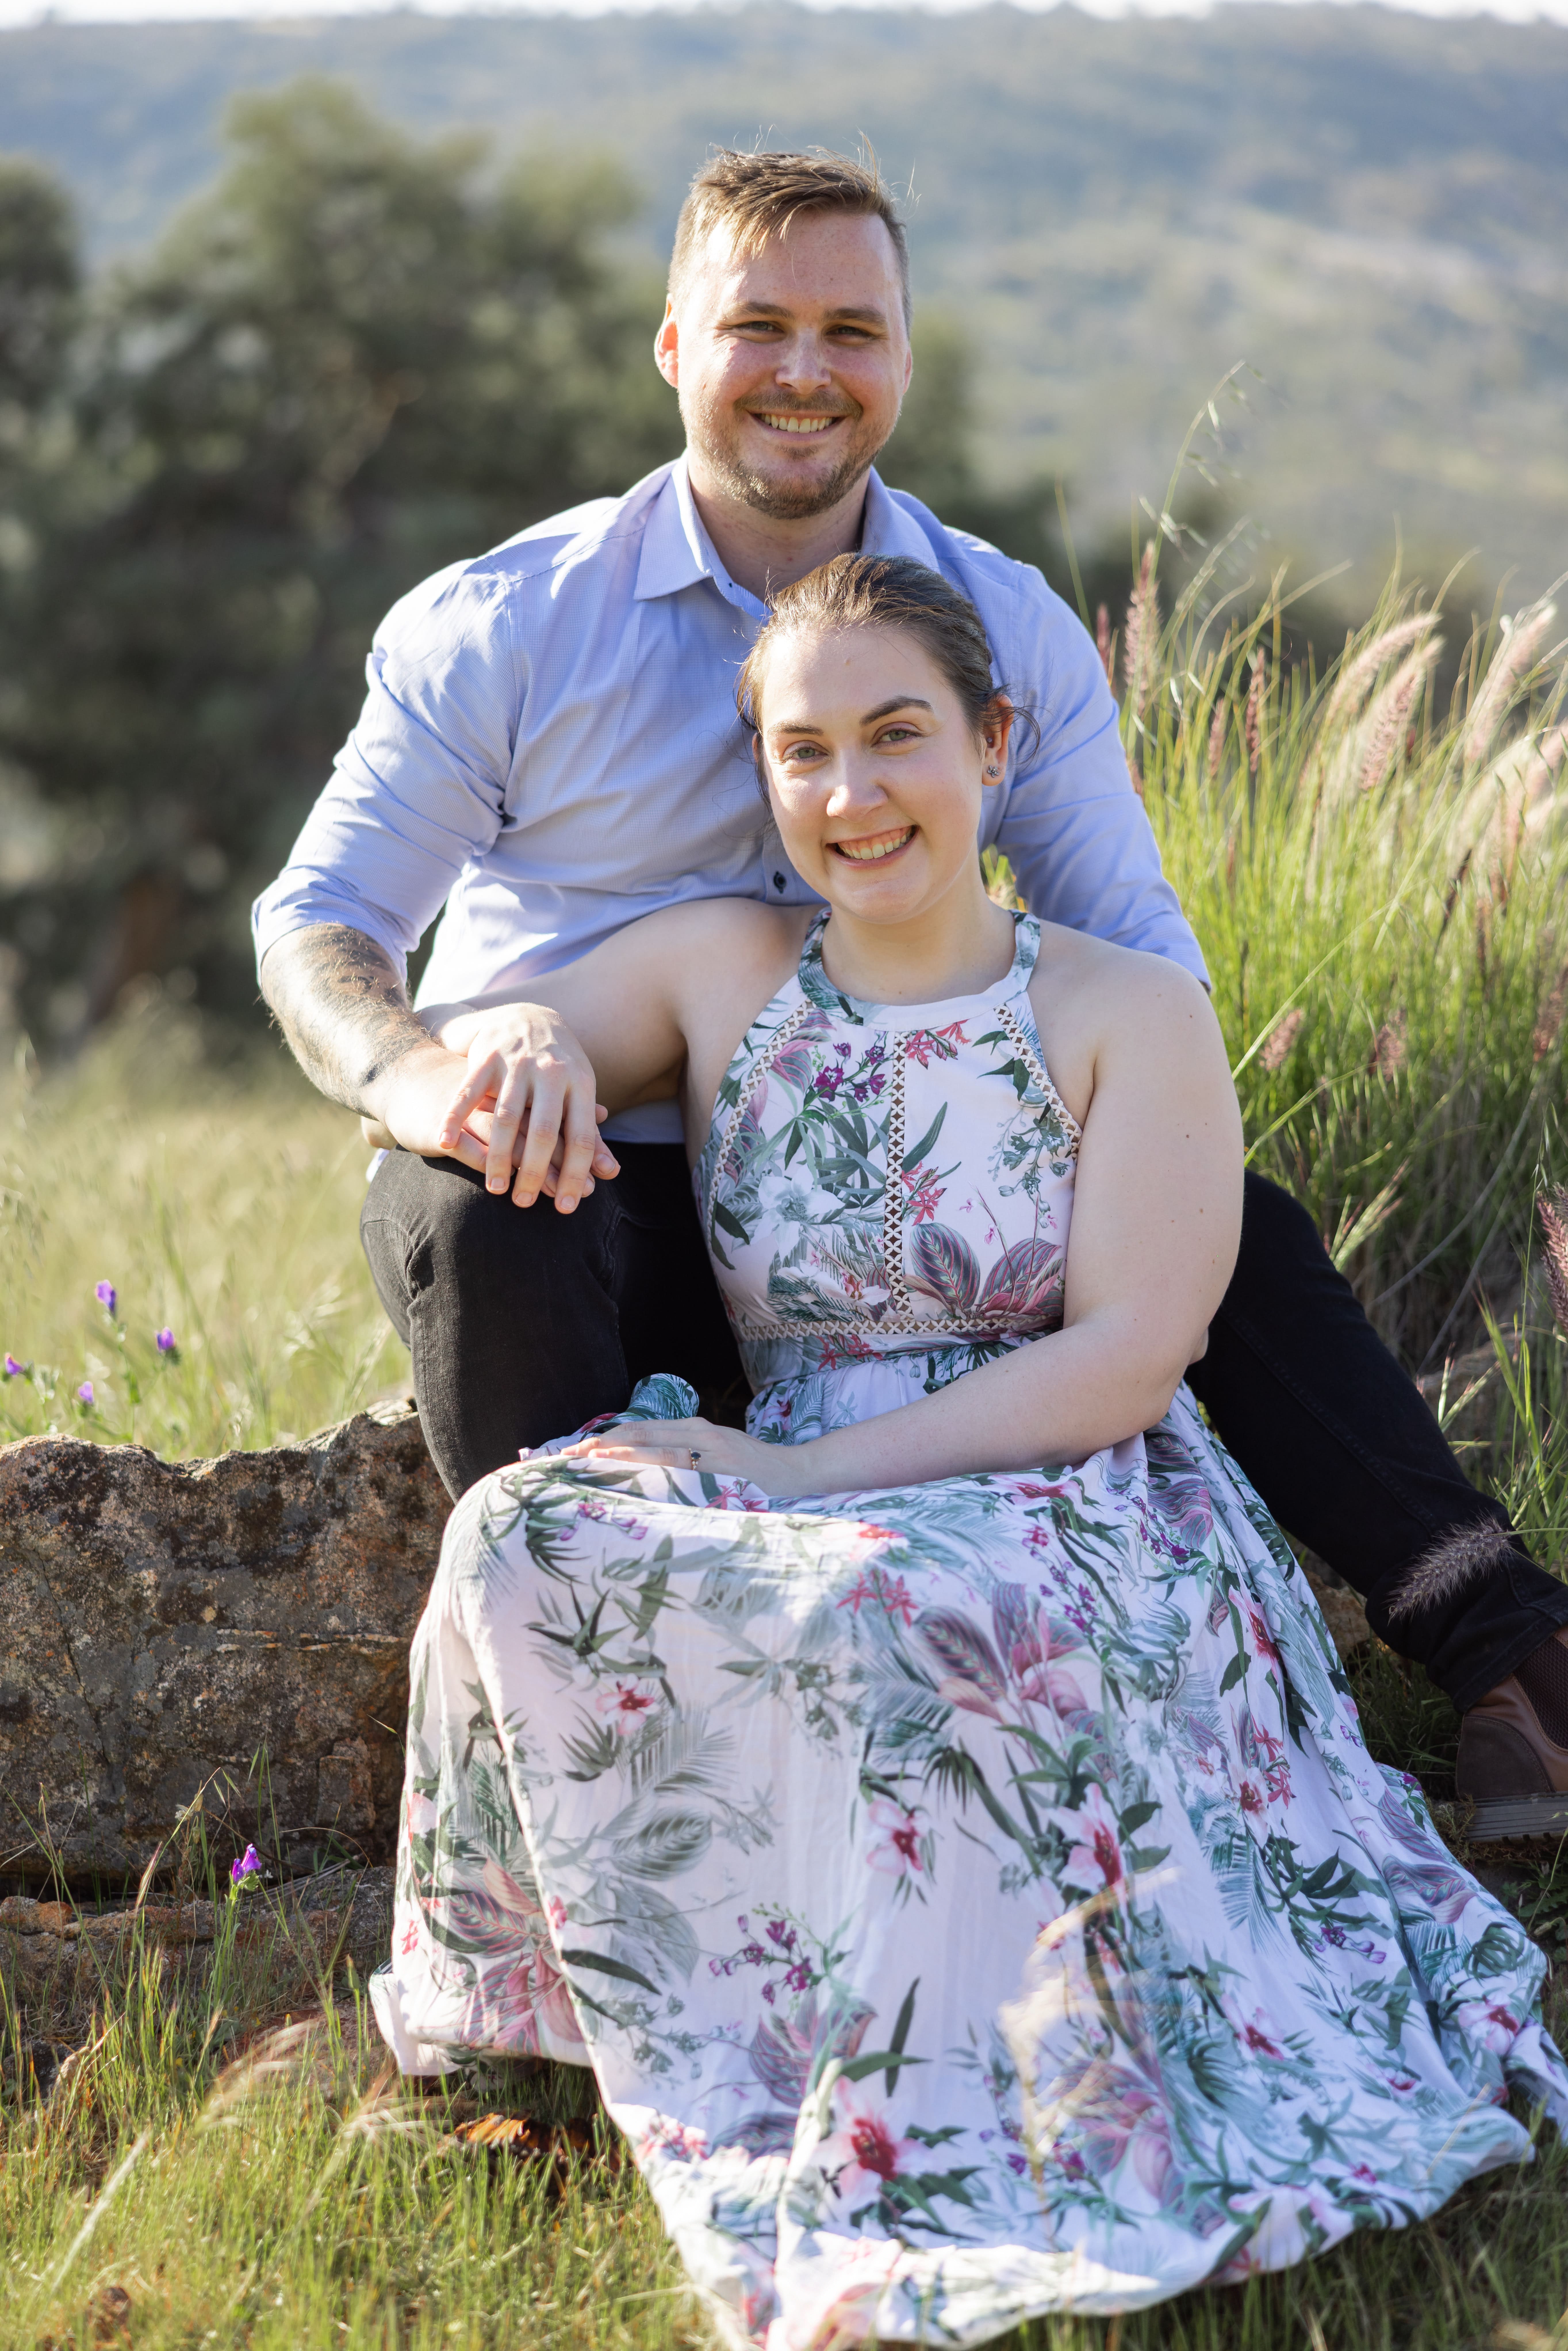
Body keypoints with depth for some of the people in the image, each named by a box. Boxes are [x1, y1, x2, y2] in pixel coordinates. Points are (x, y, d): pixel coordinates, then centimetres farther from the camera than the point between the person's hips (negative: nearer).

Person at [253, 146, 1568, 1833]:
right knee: (457, 1209, -37)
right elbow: (317, 921, -8)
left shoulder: (1013, 630, 4)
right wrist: (419, 1075, -33)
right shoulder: (503, 627, -5)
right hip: (601, 1209, -2)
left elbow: (1133, 938, 6)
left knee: (1237, 1228, -18)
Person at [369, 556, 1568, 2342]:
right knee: (527, 1543, -28)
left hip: (1071, 1513, -4)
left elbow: (1123, 1362, -9)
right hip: (785, 1495, 4)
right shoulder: (721, 971, 11)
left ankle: (898, 2186, -30)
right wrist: (510, 1051, -14)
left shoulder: (1129, 1014, 0)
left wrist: (805, 1475, -16)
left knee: (900, 1605, -39)